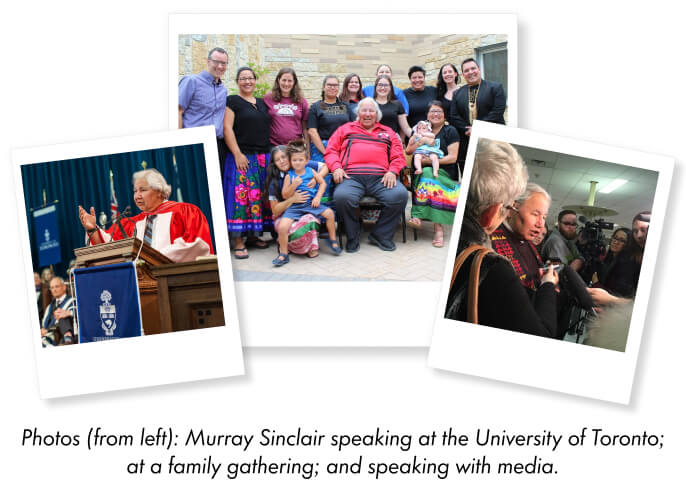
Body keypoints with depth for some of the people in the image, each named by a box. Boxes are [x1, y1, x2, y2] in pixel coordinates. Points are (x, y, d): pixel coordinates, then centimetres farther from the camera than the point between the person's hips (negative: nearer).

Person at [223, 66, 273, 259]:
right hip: (242, 158, -6)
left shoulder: (262, 103, 18)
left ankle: (252, 235, 17)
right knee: (240, 196, -10)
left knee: (259, 195, 7)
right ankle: (238, 241, -6)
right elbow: (227, 128, -8)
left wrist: (270, 154, 12)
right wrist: (237, 154, -16)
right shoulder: (232, 101, 0)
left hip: (263, 157, 6)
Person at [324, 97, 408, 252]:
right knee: (342, 197, -35)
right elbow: (331, 150, 17)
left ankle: (381, 235, -9)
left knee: (400, 195, -29)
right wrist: (336, 167, -3)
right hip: (352, 177, -1)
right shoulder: (346, 129, 26)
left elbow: (398, 156, 18)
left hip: (381, 177, 1)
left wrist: (393, 171, -4)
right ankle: (353, 237, -9)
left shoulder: (387, 132, 28)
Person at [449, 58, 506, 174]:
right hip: (465, 145, 3)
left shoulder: (495, 87, 7)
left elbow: (497, 113, -6)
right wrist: (467, 130, -9)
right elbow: (454, 118, 7)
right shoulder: (457, 93, 18)